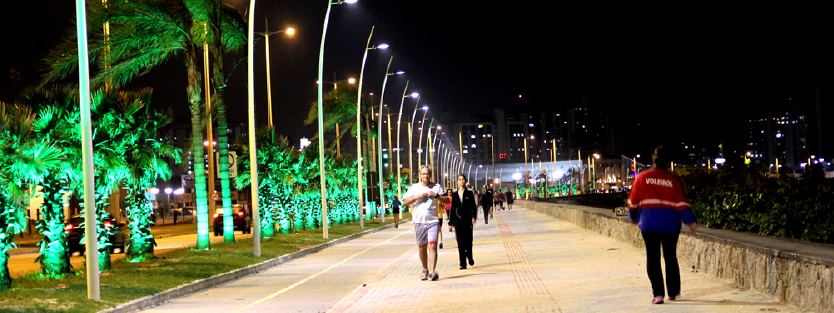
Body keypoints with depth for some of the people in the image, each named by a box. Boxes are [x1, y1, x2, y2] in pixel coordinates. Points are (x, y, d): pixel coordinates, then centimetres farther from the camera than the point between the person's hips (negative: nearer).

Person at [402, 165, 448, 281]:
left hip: (433, 221, -1)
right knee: (422, 248, 8)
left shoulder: (437, 187, 8)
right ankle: (425, 270, 23)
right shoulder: (414, 188, 9)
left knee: (432, 246, -14)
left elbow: (447, 200, 7)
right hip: (419, 221, 1)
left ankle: (432, 271, -22)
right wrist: (417, 197, -9)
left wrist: (436, 195, -9)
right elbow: (405, 202, 4)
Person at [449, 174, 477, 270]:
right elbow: (452, 209, 9)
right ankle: (463, 264, -3)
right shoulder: (454, 194, 8)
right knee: (460, 242, -3)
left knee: (468, 240, 4)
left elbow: (473, 206, 0)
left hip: (467, 219, -1)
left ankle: (470, 257, 32)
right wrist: (450, 223, 8)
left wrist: (474, 217, -16)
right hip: (458, 220, 1)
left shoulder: (470, 193, 3)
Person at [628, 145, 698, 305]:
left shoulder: (642, 178, 1)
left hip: (649, 223, -1)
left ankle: (658, 293, -12)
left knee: (652, 257, 0)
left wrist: (633, 217, 23)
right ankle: (673, 292, 22)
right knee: (671, 257, 15)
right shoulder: (673, 180, 1)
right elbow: (682, 203, -5)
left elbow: (633, 201, 6)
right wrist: (690, 221, -1)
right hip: (670, 224, 1)